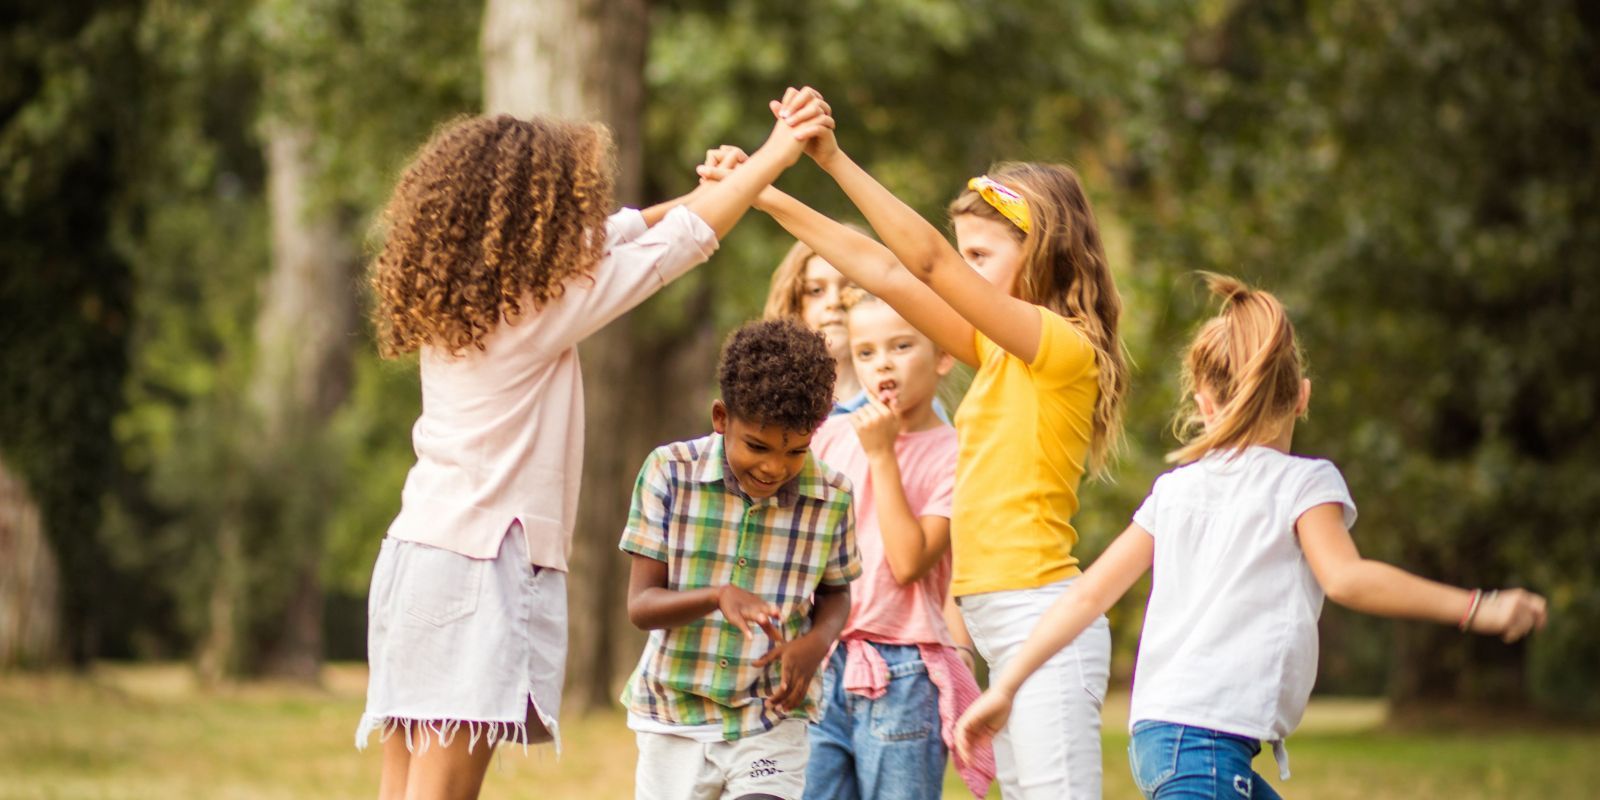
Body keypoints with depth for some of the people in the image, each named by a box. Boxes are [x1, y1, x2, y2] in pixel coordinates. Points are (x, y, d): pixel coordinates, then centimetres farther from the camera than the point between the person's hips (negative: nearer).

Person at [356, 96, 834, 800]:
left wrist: (711, 189, 27)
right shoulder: (538, 311, -11)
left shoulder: (448, 296, 10)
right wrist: (774, 155, 6)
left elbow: (594, 241, 22)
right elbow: (680, 242, -4)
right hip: (480, 564, -8)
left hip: (414, 555, 8)